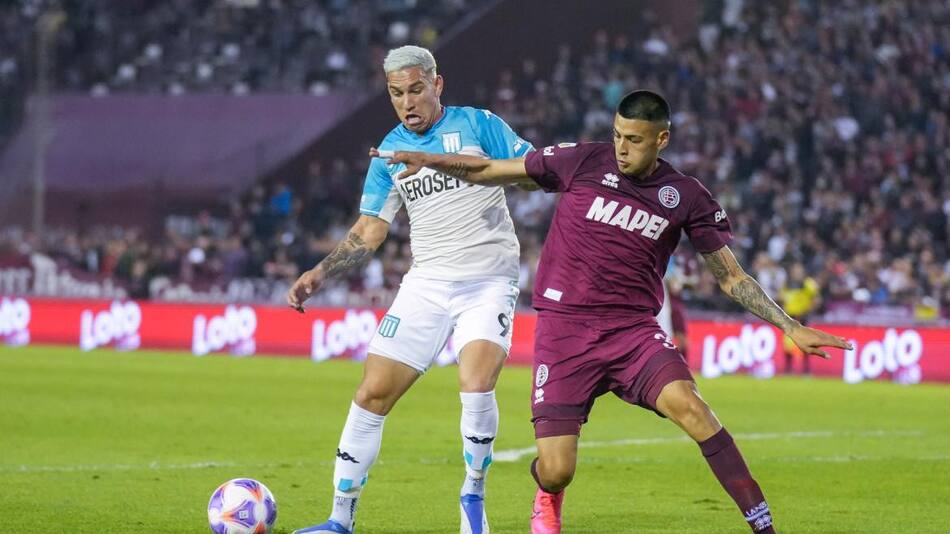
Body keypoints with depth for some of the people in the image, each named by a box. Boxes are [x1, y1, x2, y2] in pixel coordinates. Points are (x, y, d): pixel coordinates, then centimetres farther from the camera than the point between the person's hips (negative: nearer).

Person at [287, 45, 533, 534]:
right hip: (426, 285, 4)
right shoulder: (389, 152, 8)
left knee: (476, 387, -25)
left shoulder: (477, 125, -2)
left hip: (489, 282, -4)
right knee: (372, 393, -2)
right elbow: (369, 232, 10)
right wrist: (320, 274, -2)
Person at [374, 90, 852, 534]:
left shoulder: (686, 197, 1)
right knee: (556, 472, -7)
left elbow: (731, 277, 8)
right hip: (564, 328, 0)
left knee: (686, 403, -31)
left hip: (633, 329, 0)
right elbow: (490, 171, 8)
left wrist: (791, 328, 2)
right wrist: (429, 160, -4)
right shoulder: (583, 162, -2)